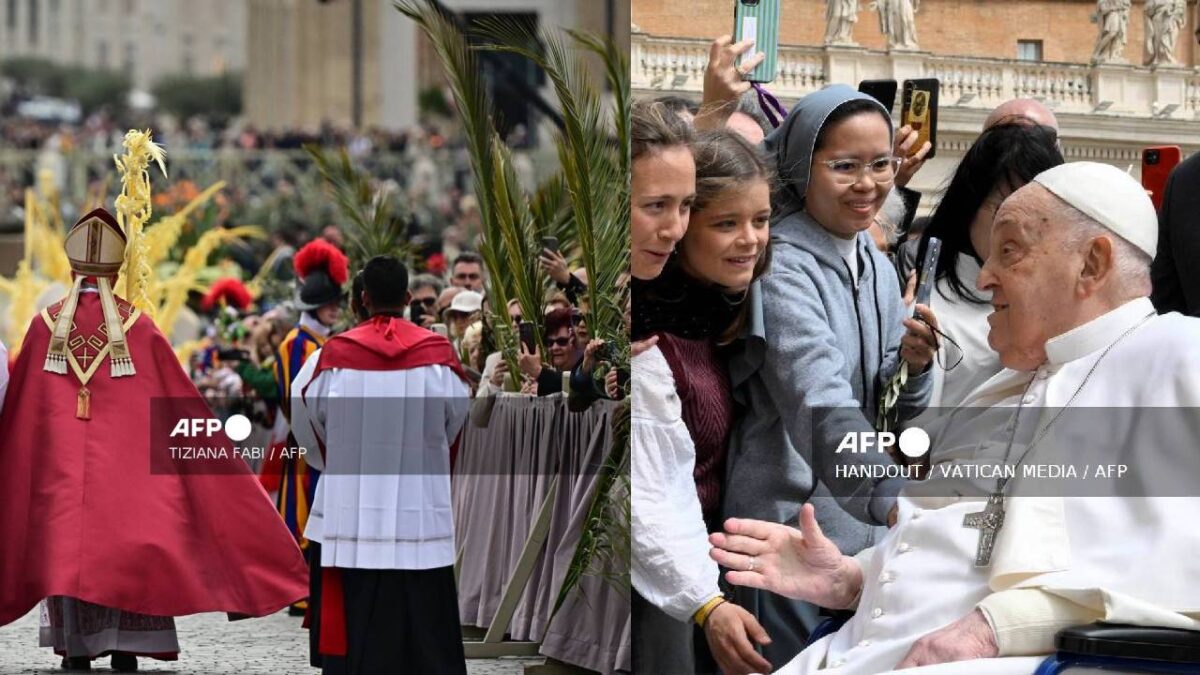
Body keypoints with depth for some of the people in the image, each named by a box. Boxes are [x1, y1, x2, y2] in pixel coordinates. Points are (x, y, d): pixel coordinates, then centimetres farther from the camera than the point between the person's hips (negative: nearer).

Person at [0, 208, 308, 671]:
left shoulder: (46, 324, -1)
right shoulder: (136, 326, -4)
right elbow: (181, 403, -2)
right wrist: (209, 448, 9)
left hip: (60, 460, 1)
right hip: (125, 460, -1)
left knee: (66, 547, 5)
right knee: (127, 546, 4)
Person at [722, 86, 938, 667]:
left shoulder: (877, 268, 8)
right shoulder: (783, 269, -17)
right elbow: (824, 411, -32)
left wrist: (914, 367, -8)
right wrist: (898, 504, -46)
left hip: (857, 529, 8)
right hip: (788, 527, -8)